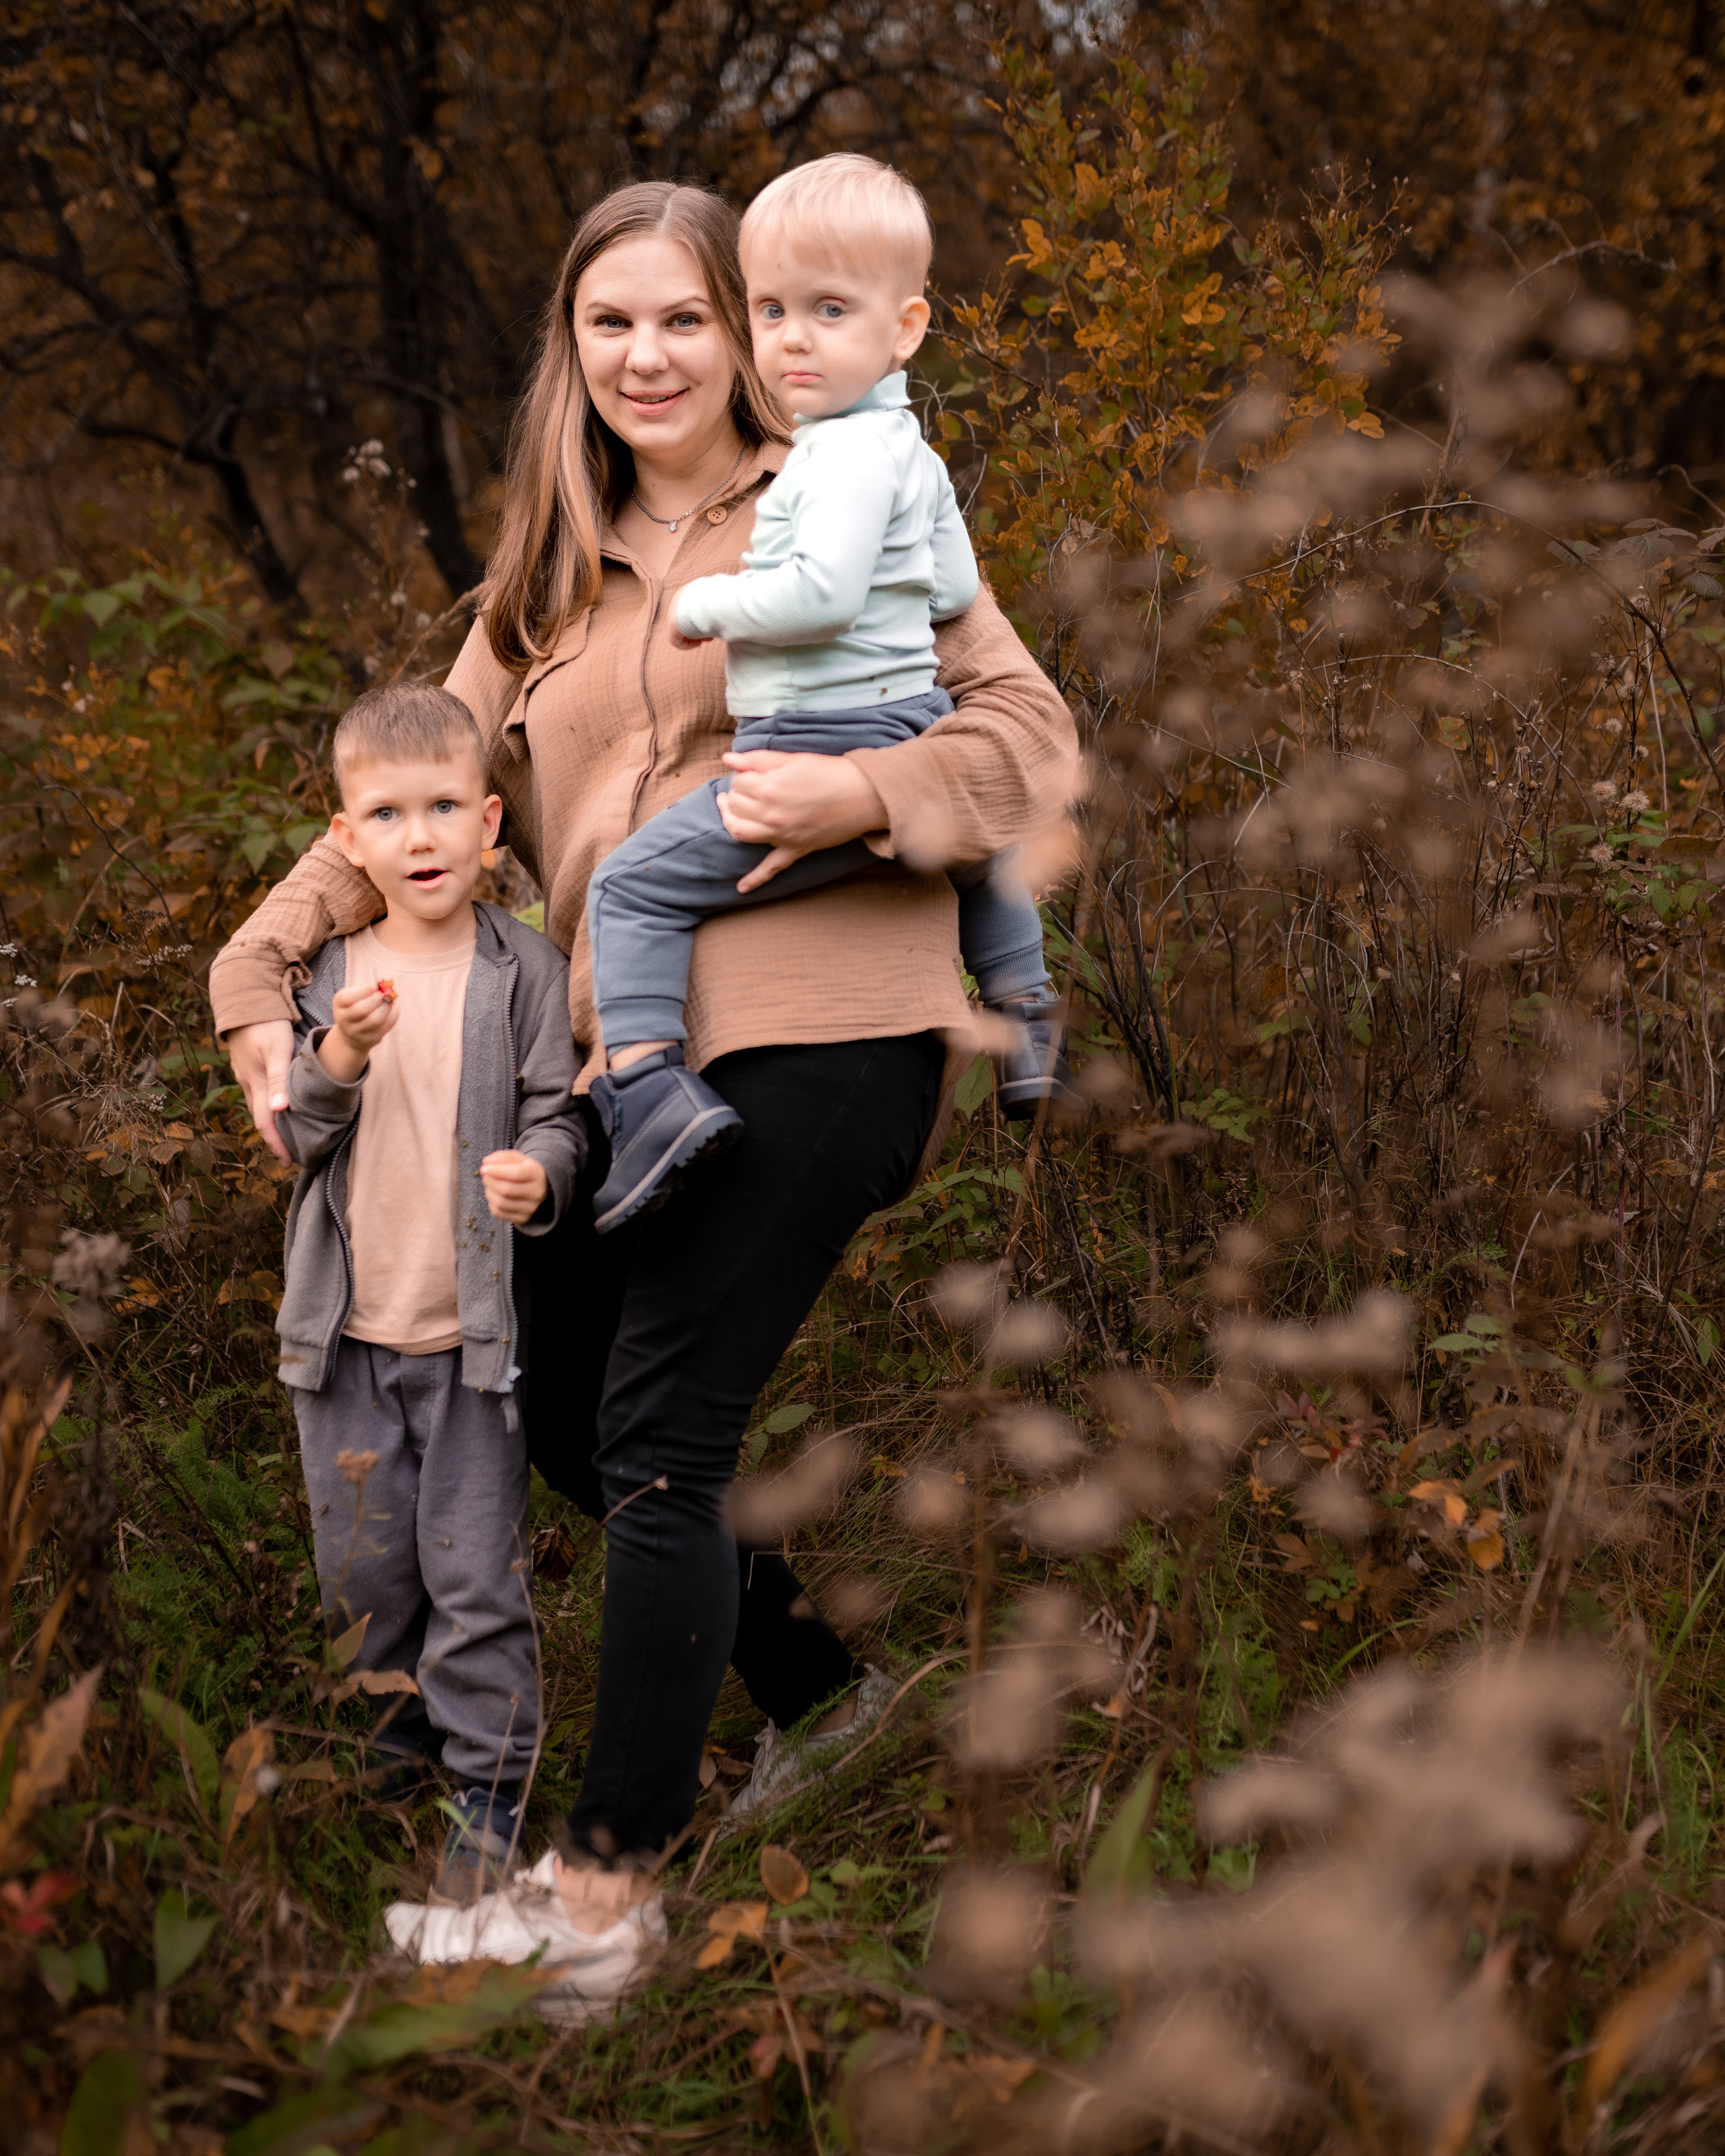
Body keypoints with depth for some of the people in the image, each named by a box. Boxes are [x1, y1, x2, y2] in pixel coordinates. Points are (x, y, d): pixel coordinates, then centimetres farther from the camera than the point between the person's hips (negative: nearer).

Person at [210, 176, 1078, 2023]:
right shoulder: (548, 582, 20)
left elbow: (1030, 739, 0)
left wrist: (856, 792, -19)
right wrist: (263, 980, 1)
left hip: (808, 1037, -7)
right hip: (623, 1057, 7)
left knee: (658, 1437, -10)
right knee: (560, 1412, 9)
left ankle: (611, 1888, -2)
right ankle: (819, 1690, 30)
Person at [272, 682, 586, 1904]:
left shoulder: (526, 972, -5)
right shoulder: (328, 976, 4)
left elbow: (561, 1114, -5)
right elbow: (295, 1133, 0)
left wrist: (539, 1175, -27)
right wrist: (337, 1059, -19)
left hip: (477, 1329, -3)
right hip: (346, 1333, 4)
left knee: (476, 1568, 0)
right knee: (361, 1560, 14)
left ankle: (489, 1784, 12)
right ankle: (415, 1709, 38)